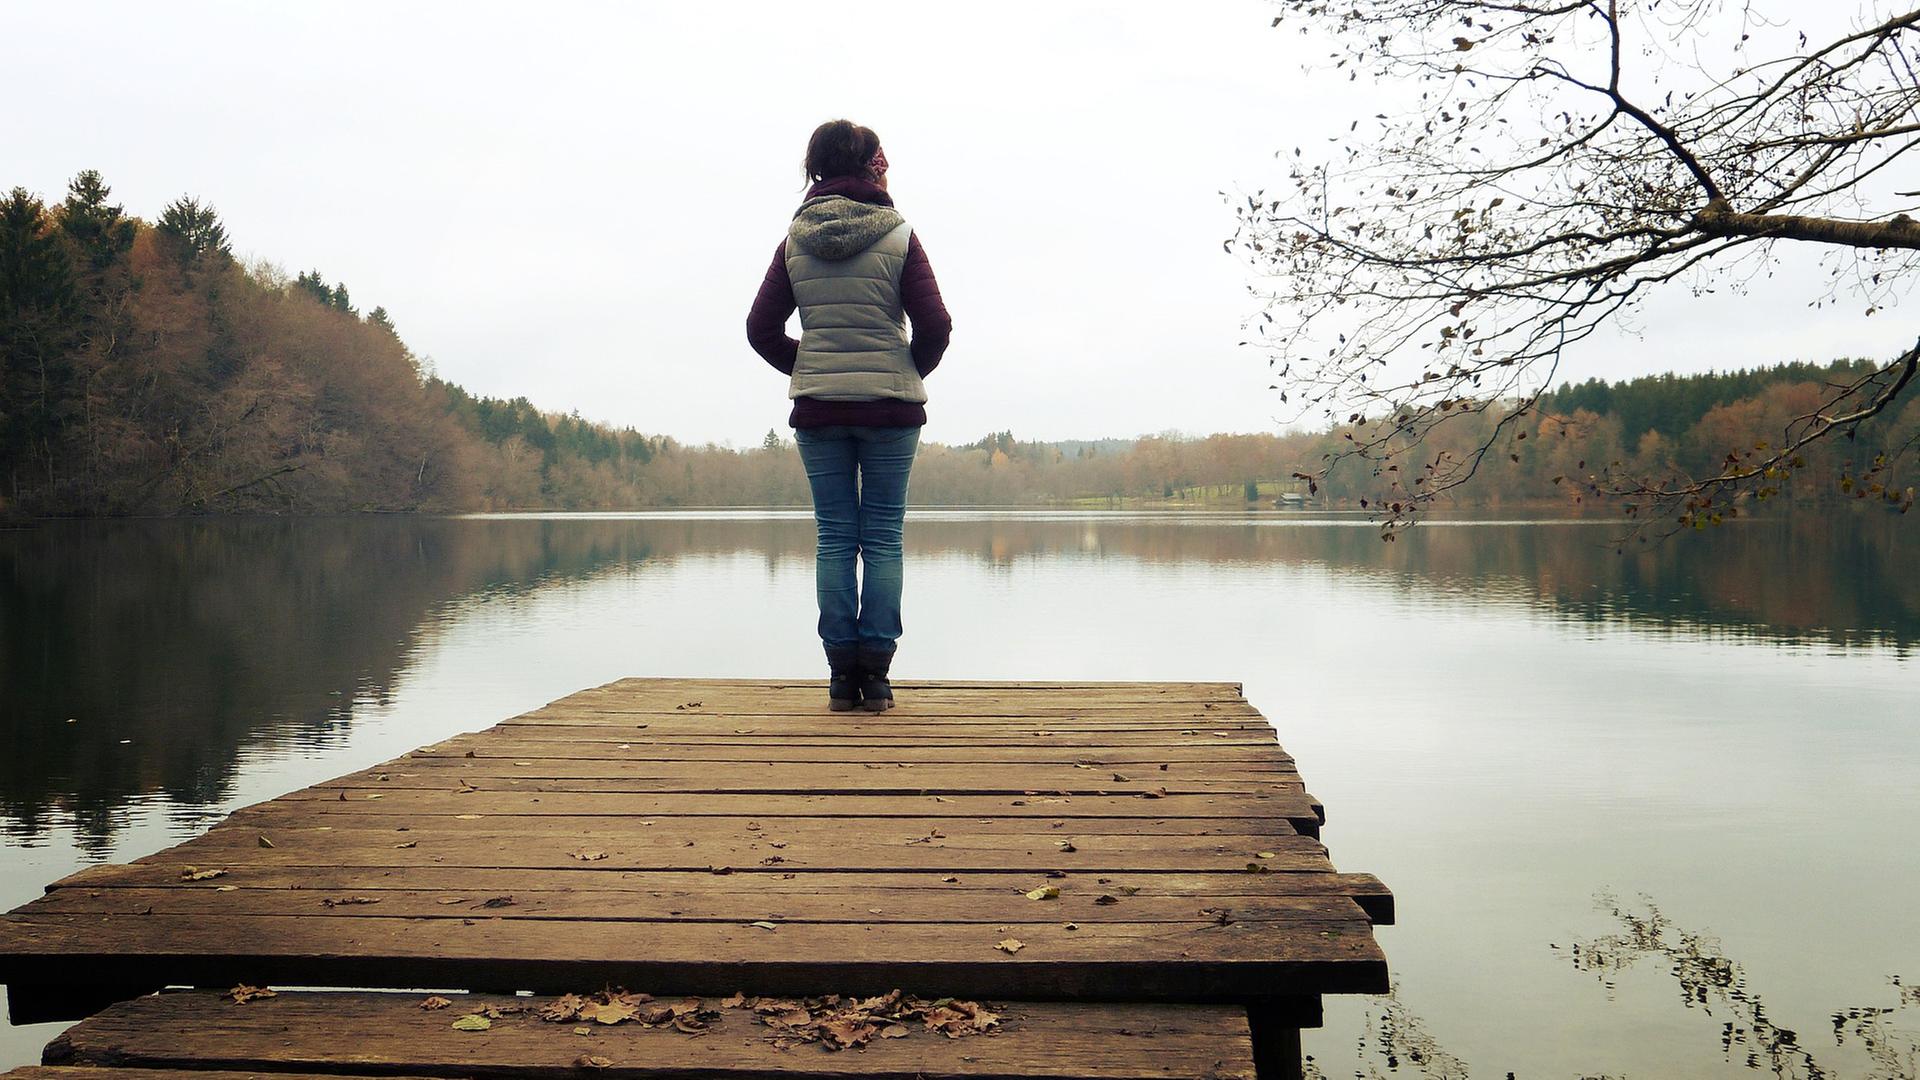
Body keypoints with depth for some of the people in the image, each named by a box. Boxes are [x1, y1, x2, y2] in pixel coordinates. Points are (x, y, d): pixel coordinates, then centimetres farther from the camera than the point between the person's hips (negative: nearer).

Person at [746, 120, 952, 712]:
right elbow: (935, 324, -8)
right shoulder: (898, 235, -4)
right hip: (890, 405, -2)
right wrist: (913, 372, 10)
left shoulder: (795, 240, 5)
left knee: (834, 538, 6)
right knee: (882, 538, 3)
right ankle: (875, 675, 2)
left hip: (818, 406, 2)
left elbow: (761, 329, 4)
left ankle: (842, 675, 5)